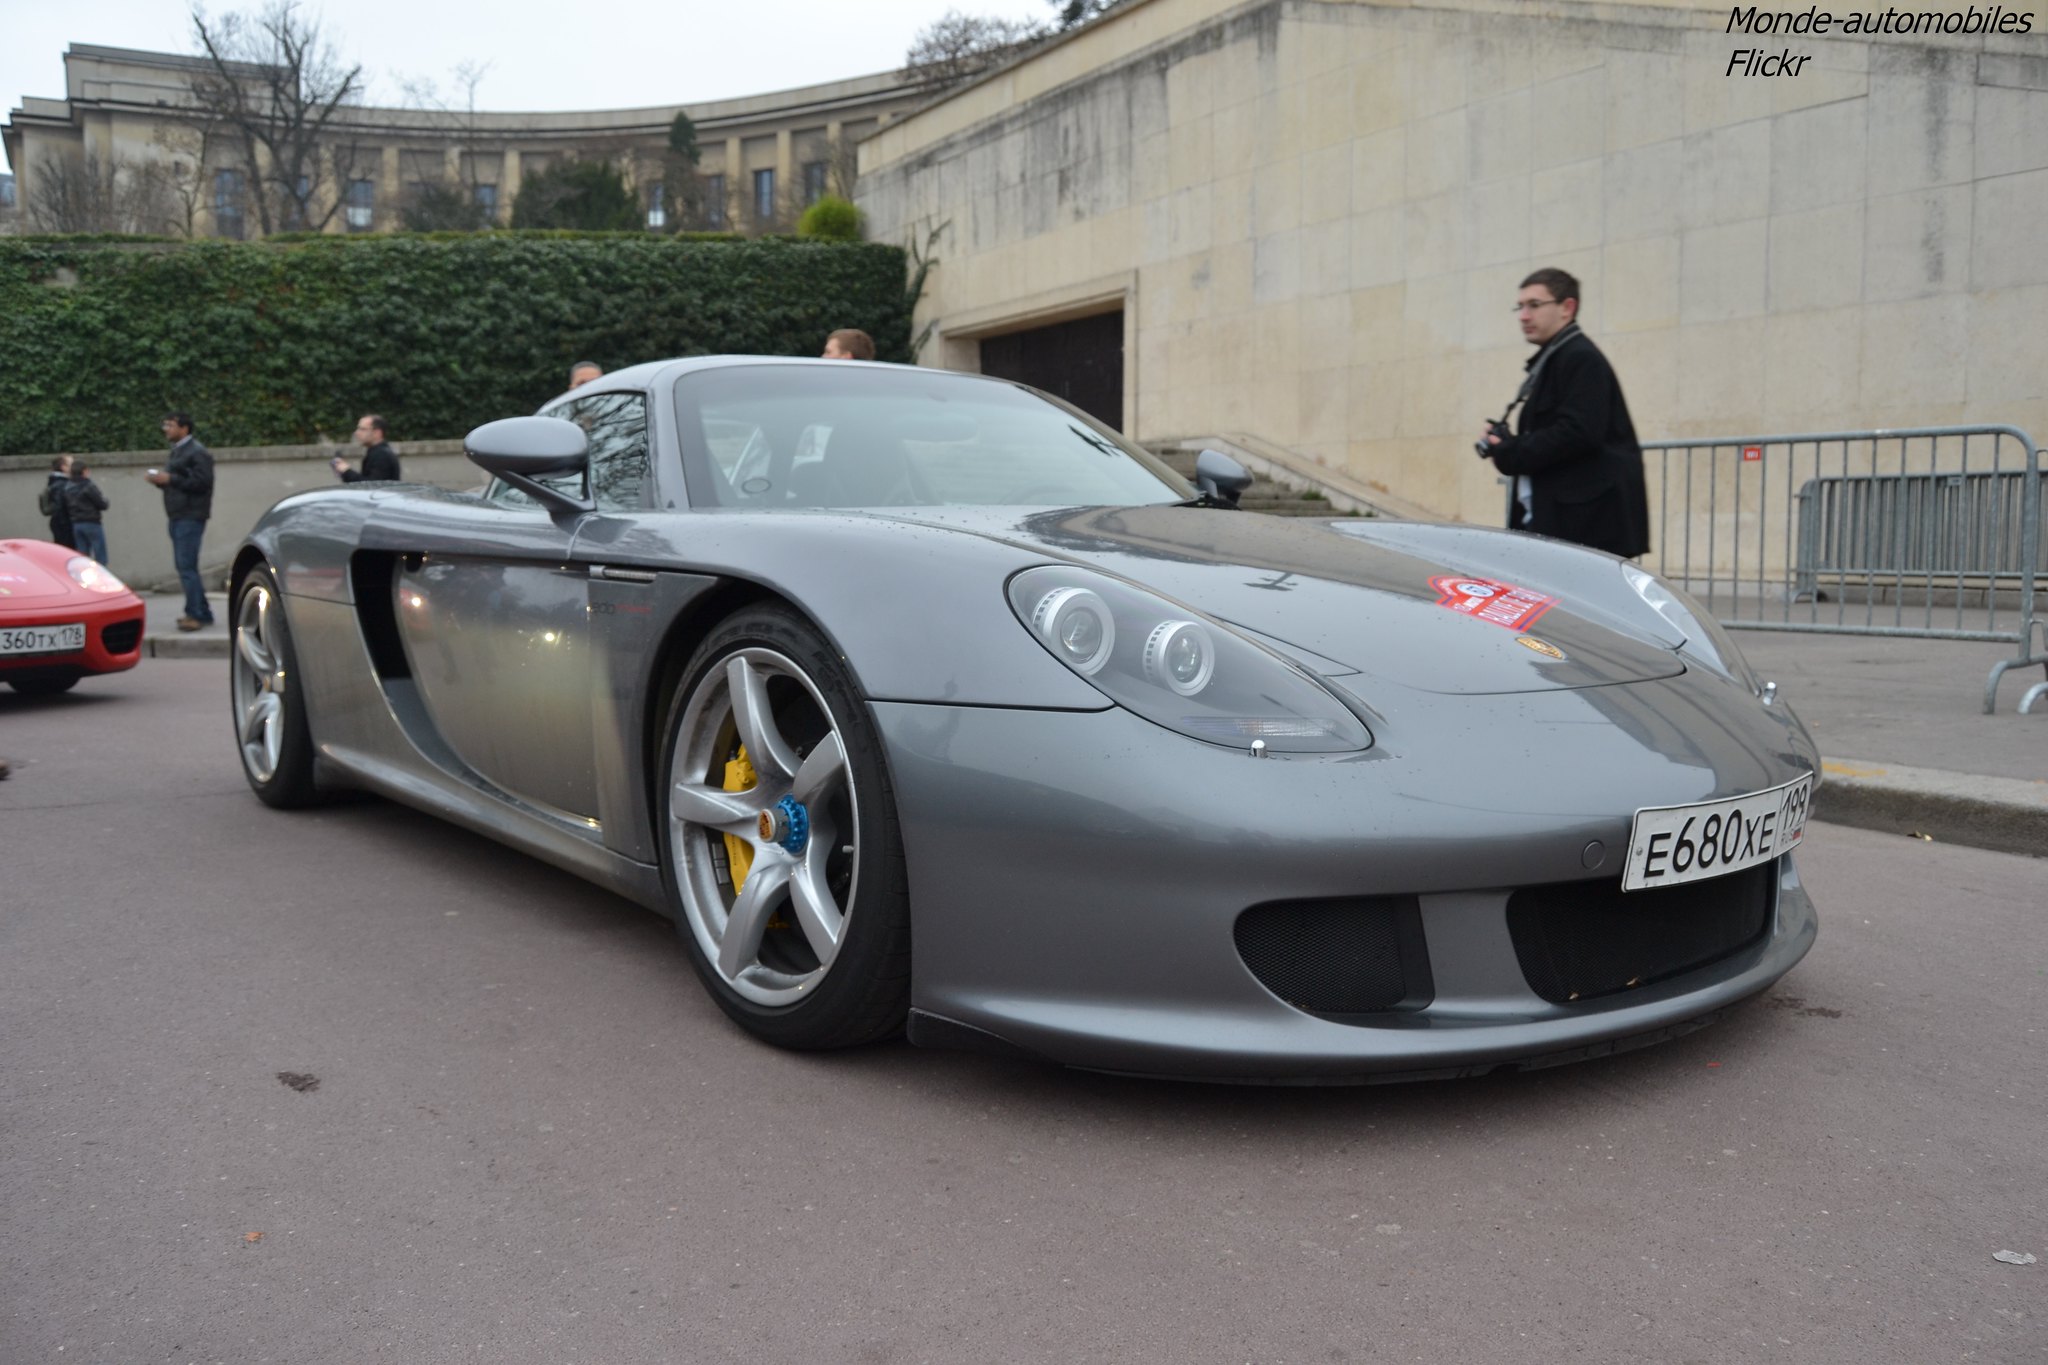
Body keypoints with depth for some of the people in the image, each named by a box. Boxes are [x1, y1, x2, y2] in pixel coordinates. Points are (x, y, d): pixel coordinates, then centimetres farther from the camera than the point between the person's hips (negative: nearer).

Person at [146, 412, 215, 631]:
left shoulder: (197, 452, -10)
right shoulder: (177, 451, 19)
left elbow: (202, 482, -20)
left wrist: (170, 479, -21)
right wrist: (160, 479, 6)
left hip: (190, 517, -10)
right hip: (178, 516, 10)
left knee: (187, 566, -12)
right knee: (185, 566, 11)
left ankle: (195, 614, -9)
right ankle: (202, 613, 17)